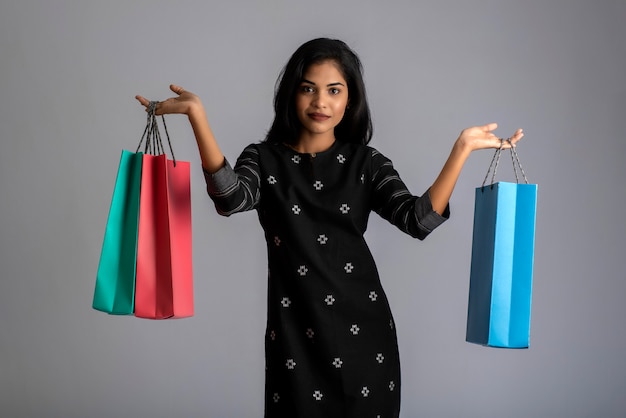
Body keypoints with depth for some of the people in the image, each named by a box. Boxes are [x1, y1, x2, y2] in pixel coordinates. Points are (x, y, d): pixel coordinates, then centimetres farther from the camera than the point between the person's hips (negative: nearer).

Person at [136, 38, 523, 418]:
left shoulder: (366, 162, 3)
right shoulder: (264, 159, 1)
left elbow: (418, 219, -10)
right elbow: (231, 199, -21)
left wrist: (462, 148, -18)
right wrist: (196, 114, -28)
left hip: (363, 326, 1)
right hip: (294, 331, -1)